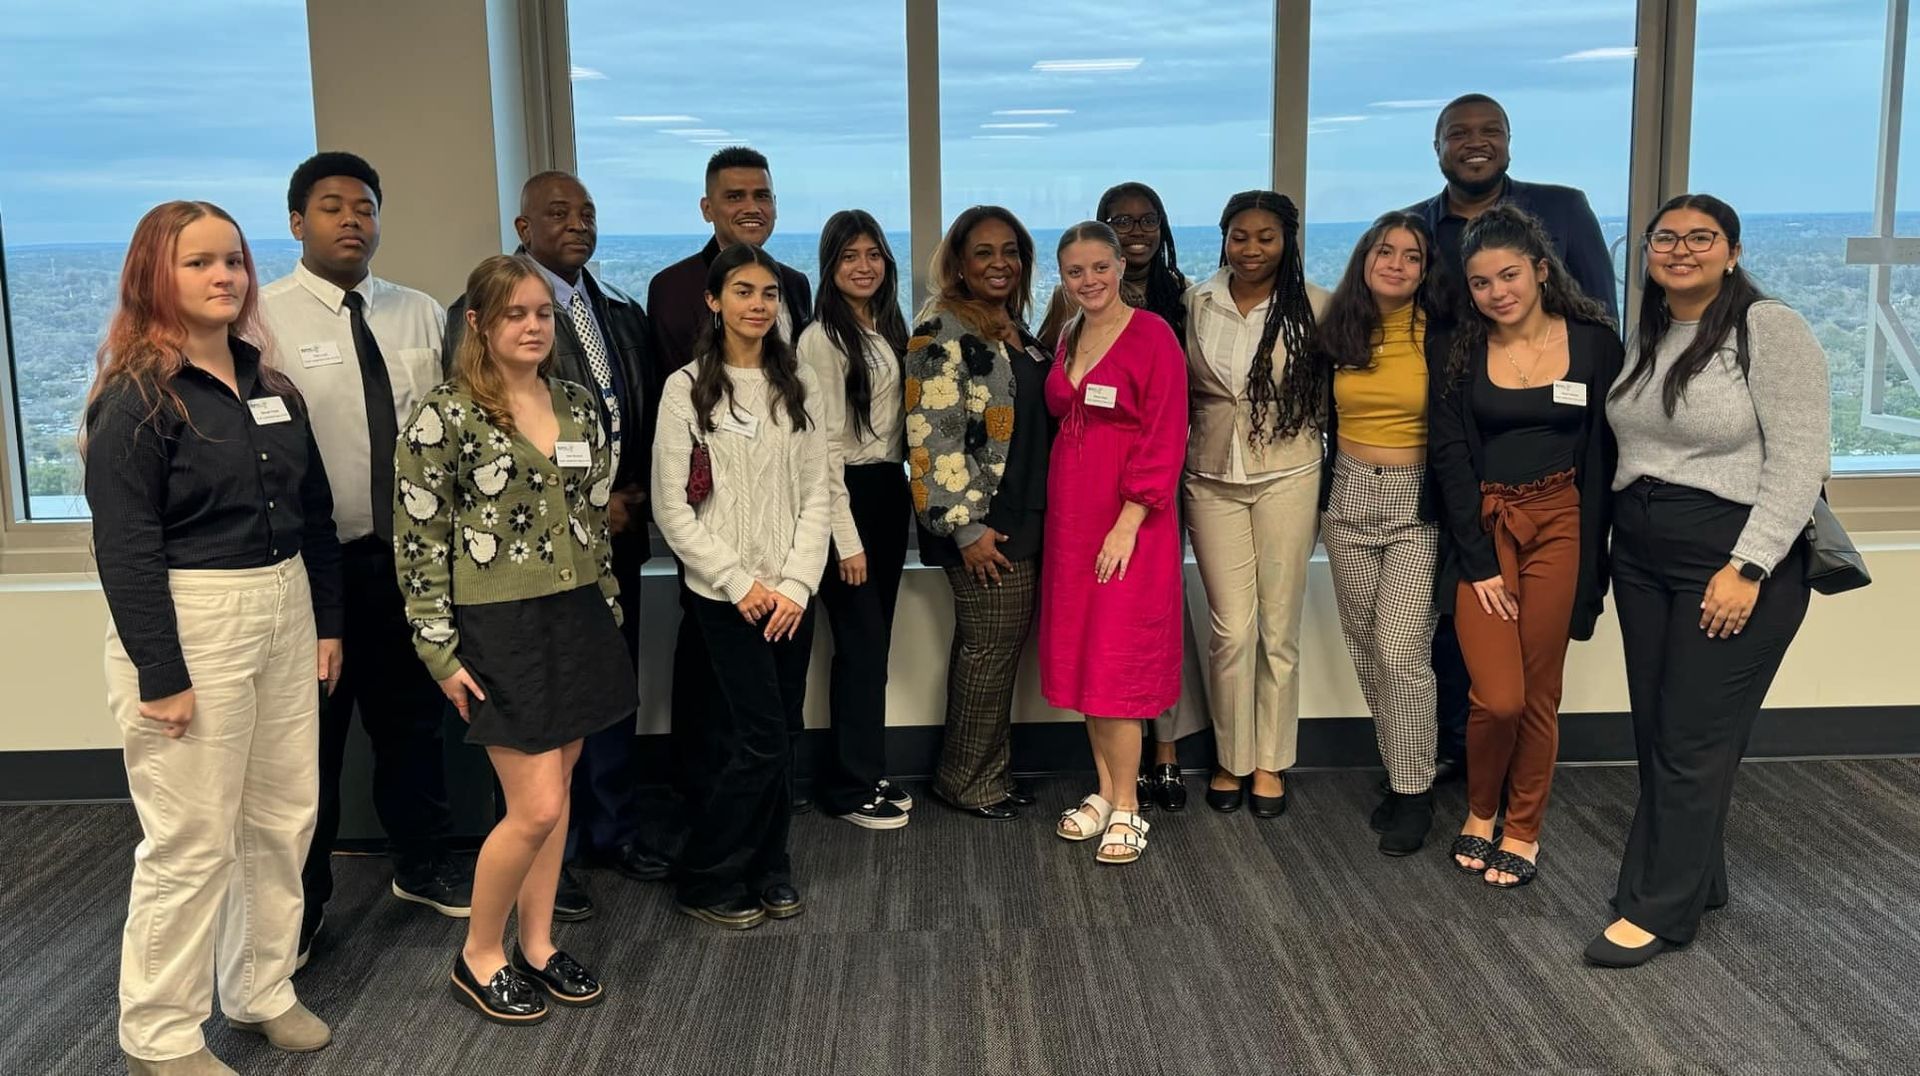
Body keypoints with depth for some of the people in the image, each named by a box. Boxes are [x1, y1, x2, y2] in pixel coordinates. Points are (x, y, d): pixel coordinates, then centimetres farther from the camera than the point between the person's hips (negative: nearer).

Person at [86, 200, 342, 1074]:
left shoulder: (271, 387, 10)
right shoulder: (136, 397, -10)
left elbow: (314, 512, 14)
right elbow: (124, 547, -15)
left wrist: (326, 621, 11)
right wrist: (160, 674, -17)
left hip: (283, 616, 7)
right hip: (189, 626, -7)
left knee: (284, 819, 13)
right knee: (192, 841, 1)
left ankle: (261, 991, 31)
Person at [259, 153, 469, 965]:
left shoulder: (421, 316, 6)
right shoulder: (264, 319, -9)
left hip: (412, 554, 4)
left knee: (413, 717, 18)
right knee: (312, 732, 8)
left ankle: (422, 865, 37)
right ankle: (300, 900, 26)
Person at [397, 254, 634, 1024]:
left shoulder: (578, 405, 8)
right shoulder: (444, 415, -9)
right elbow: (419, 542, -9)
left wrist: (610, 612, 14)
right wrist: (439, 650, -11)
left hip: (577, 618, 6)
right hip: (500, 627, -5)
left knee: (555, 793, 11)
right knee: (537, 807, -6)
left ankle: (537, 945, 27)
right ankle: (477, 955, 15)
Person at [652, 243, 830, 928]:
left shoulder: (797, 385, 6)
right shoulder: (687, 388, -4)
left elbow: (815, 494, 5)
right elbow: (671, 507, -6)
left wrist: (797, 584, -6)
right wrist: (740, 583, -11)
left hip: (791, 595, 4)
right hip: (724, 595, -4)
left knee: (774, 738, 8)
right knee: (762, 742, -6)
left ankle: (766, 868, 25)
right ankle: (706, 878, 12)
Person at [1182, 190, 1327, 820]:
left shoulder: (1312, 306, -4)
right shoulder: (1196, 303, 3)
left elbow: (1330, 390, 3)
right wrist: (1181, 453, 8)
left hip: (1287, 477, -1)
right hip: (1211, 478, 1)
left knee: (1278, 627, 6)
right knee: (1231, 628, 1)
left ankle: (1270, 762, 21)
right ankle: (1230, 759, 19)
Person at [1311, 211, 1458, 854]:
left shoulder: (1440, 337, -6)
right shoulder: (1334, 335, 4)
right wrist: (1319, 494, 10)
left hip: (1415, 503, -4)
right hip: (1347, 498, 4)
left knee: (1401, 651, -9)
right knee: (1365, 648, 9)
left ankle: (1413, 794, 5)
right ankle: (1398, 772, 24)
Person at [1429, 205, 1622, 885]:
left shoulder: (1594, 342, -1)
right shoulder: (1460, 351, 0)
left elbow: (1603, 454, 1)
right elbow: (1450, 459, -2)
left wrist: (1589, 558, -3)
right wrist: (1479, 562, -8)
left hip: (1560, 525, 0)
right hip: (1481, 526, 0)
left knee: (1538, 693, 6)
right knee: (1498, 698, -7)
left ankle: (1523, 831, 24)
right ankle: (1479, 811, 21)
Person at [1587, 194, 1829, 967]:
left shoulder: (1772, 328, -10)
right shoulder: (1647, 338, 11)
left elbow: (1799, 461, -15)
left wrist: (1748, 567, -20)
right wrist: (1619, 539, 10)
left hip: (1735, 557, -7)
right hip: (1641, 554, 7)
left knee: (1693, 741, -2)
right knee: (1656, 732, 11)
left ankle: (1659, 908, 8)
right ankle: (1695, 881, 25)